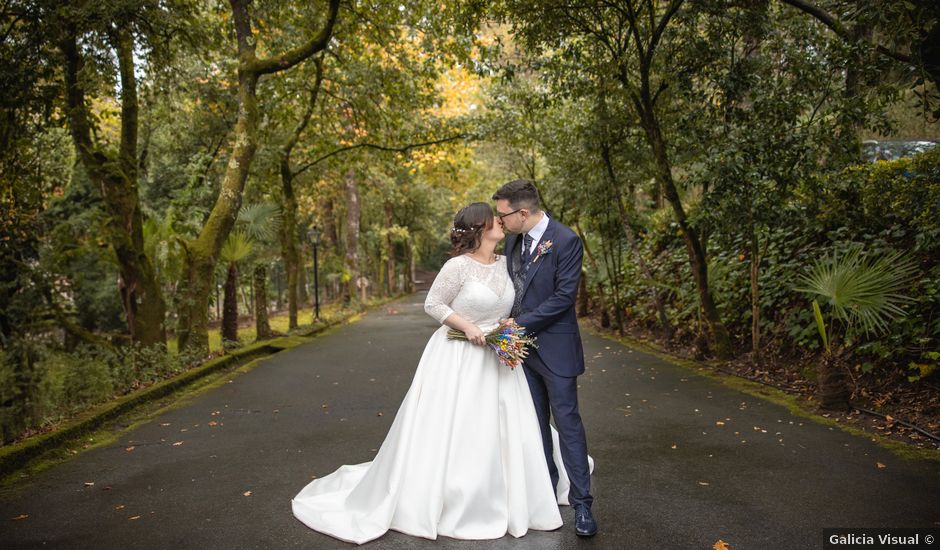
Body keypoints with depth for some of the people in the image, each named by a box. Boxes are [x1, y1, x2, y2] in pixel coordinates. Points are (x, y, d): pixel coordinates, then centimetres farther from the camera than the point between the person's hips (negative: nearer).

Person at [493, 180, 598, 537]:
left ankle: (582, 503, 9)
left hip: (554, 346, -6)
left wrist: (520, 323, -17)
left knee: (567, 422, -1)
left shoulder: (566, 241, -16)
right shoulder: (513, 240, 5)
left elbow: (563, 297, -19)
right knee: (535, 424, 14)